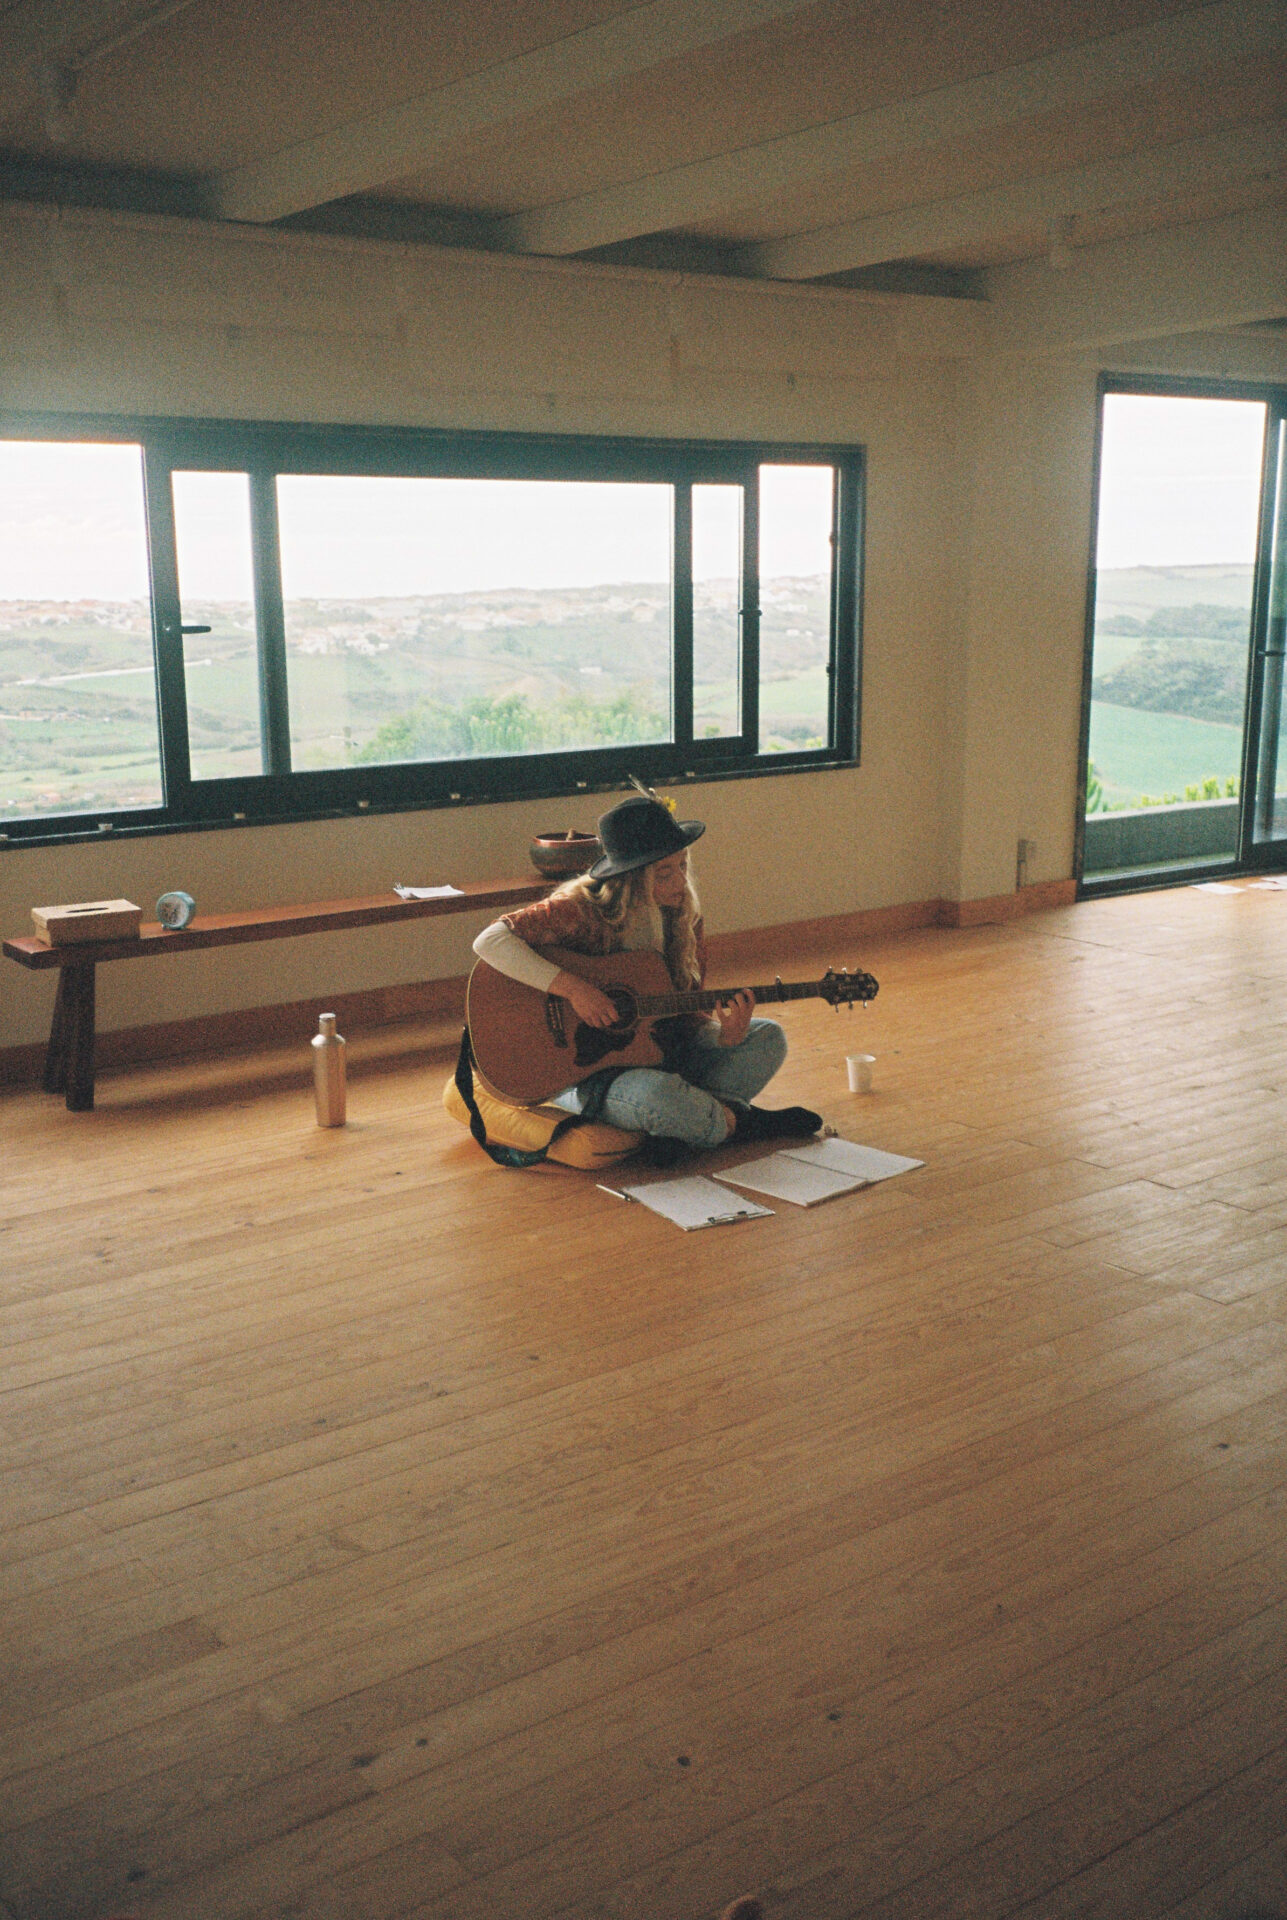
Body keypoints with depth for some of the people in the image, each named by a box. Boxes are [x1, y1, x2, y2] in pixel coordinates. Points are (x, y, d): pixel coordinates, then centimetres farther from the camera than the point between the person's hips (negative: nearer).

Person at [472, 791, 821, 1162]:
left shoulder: (682, 916, 2)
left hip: (658, 1052, 7)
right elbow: (489, 941, -28)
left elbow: (687, 1012, 6)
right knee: (656, 1092, -38)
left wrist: (724, 1035, -16)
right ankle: (742, 1124, -8)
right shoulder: (582, 911, -17)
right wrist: (572, 987, -32)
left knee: (767, 1038, -4)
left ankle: (679, 1128, -21)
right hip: (583, 1072, -7)